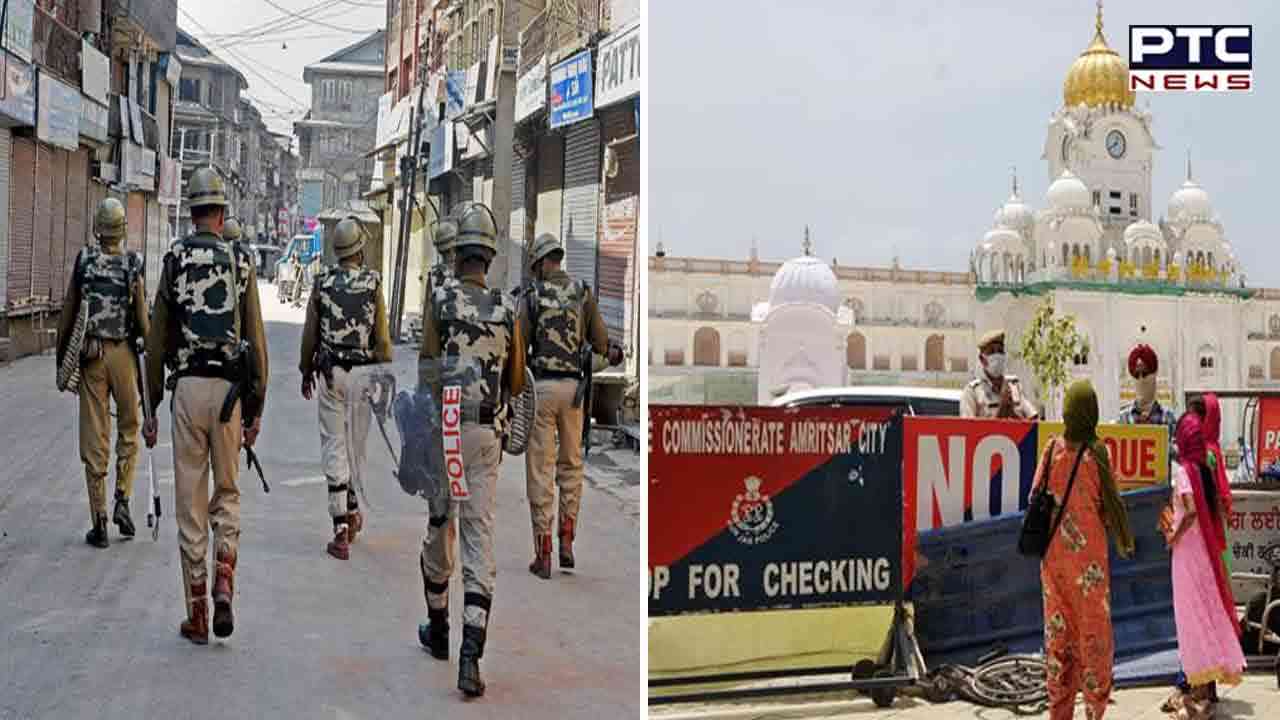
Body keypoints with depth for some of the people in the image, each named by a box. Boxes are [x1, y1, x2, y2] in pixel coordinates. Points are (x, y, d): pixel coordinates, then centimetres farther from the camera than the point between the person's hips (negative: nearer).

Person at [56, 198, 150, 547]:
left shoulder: (84, 261, -1)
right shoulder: (133, 266, -5)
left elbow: (68, 314, 1)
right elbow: (143, 321, -4)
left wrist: (61, 357, 11)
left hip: (89, 354, 1)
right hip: (123, 352, -1)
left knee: (95, 439, 4)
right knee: (129, 428, 17)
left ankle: (99, 522, 5)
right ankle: (122, 501, 5)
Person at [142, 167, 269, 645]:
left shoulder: (174, 261, 1)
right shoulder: (241, 263, 2)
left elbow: (156, 342, 1)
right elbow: (257, 342, 0)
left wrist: (151, 408, 9)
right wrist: (256, 410, 6)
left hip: (187, 388, -1)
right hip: (229, 389, 1)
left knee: (190, 503, 6)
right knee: (227, 492, 18)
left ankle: (197, 616, 11)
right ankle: (223, 584, -1)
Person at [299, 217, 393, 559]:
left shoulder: (322, 283, 1)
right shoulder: (373, 282, -4)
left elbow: (310, 333, 6)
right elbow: (382, 337, -4)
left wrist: (306, 371, 19)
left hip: (330, 371, 1)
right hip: (362, 371, 0)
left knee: (334, 445, 1)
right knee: (356, 443, 14)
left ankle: (341, 530, -3)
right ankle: (352, 511, 30)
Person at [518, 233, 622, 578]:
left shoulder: (531, 297, -3)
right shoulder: (583, 293, 4)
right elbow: (600, 343, 6)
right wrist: (612, 352, 30)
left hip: (541, 386, -2)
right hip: (573, 386, 2)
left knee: (540, 470, 2)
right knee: (571, 463, 18)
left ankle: (543, 554, 2)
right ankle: (566, 540, 12)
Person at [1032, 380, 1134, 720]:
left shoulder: (1051, 450, -1)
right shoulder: (1096, 452, -13)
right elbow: (1111, 502, -9)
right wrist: (1125, 542, 7)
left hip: (1052, 556, 4)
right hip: (1088, 555, -4)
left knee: (1057, 629, 11)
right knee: (1094, 630, 5)